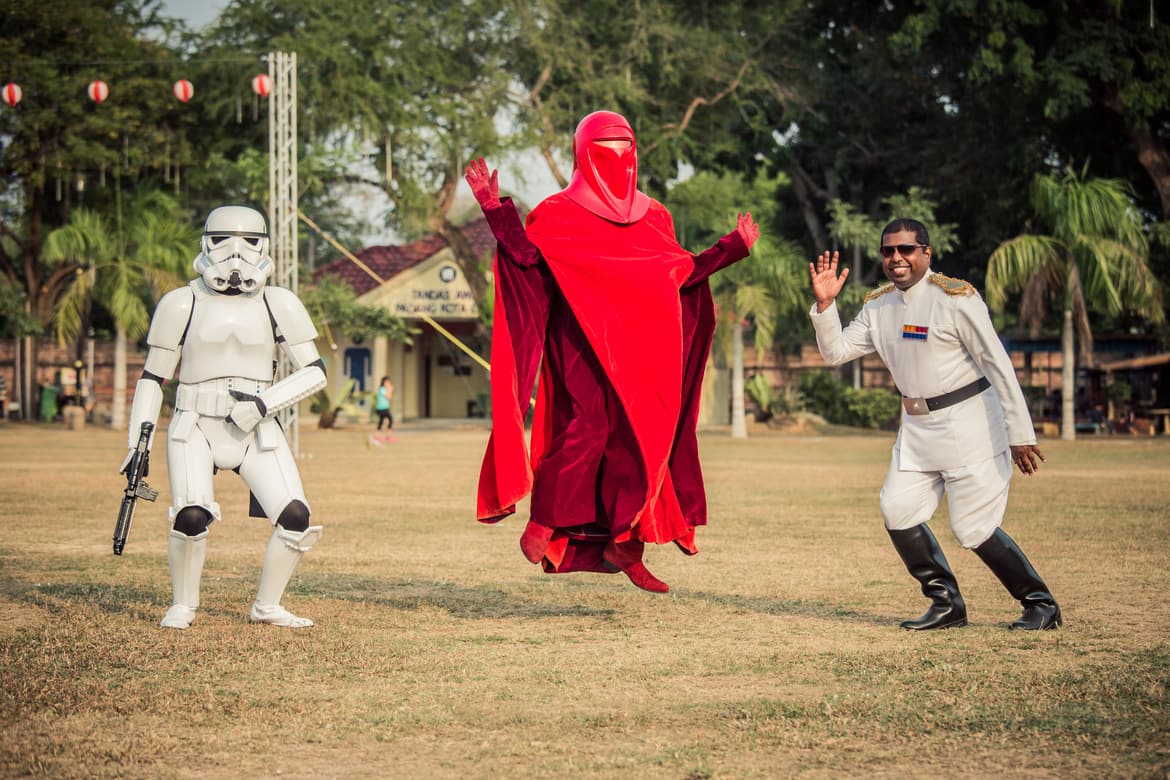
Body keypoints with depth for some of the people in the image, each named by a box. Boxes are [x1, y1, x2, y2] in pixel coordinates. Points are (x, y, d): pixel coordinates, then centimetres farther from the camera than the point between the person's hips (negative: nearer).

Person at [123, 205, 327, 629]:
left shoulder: (278, 304, 2)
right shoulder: (183, 304, 0)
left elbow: (315, 372, 0)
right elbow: (152, 378, 6)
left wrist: (265, 402, -15)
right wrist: (137, 445, -2)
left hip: (256, 430, 2)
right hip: (194, 428, -2)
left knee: (296, 519, -12)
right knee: (192, 516, -23)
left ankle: (266, 606, 11)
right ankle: (182, 606, 2)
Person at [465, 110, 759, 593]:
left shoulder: (652, 217, 17)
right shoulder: (559, 212, 5)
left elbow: (680, 275, 15)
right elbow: (526, 254, -10)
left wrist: (734, 247, 14)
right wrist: (496, 208, -18)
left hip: (637, 349, 5)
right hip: (582, 343, -5)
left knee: (641, 437, -2)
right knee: (587, 428, -20)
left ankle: (625, 546, 4)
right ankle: (542, 527, -9)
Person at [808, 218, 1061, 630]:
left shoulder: (956, 298, -14)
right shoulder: (878, 305, 8)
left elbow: (998, 365, -15)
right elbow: (836, 351, 9)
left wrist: (1020, 434, -19)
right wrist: (825, 303, -7)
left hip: (968, 422, -7)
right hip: (917, 427, 8)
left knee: (972, 528, -9)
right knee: (898, 512, 0)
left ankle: (1041, 604, 7)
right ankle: (947, 603, 13)